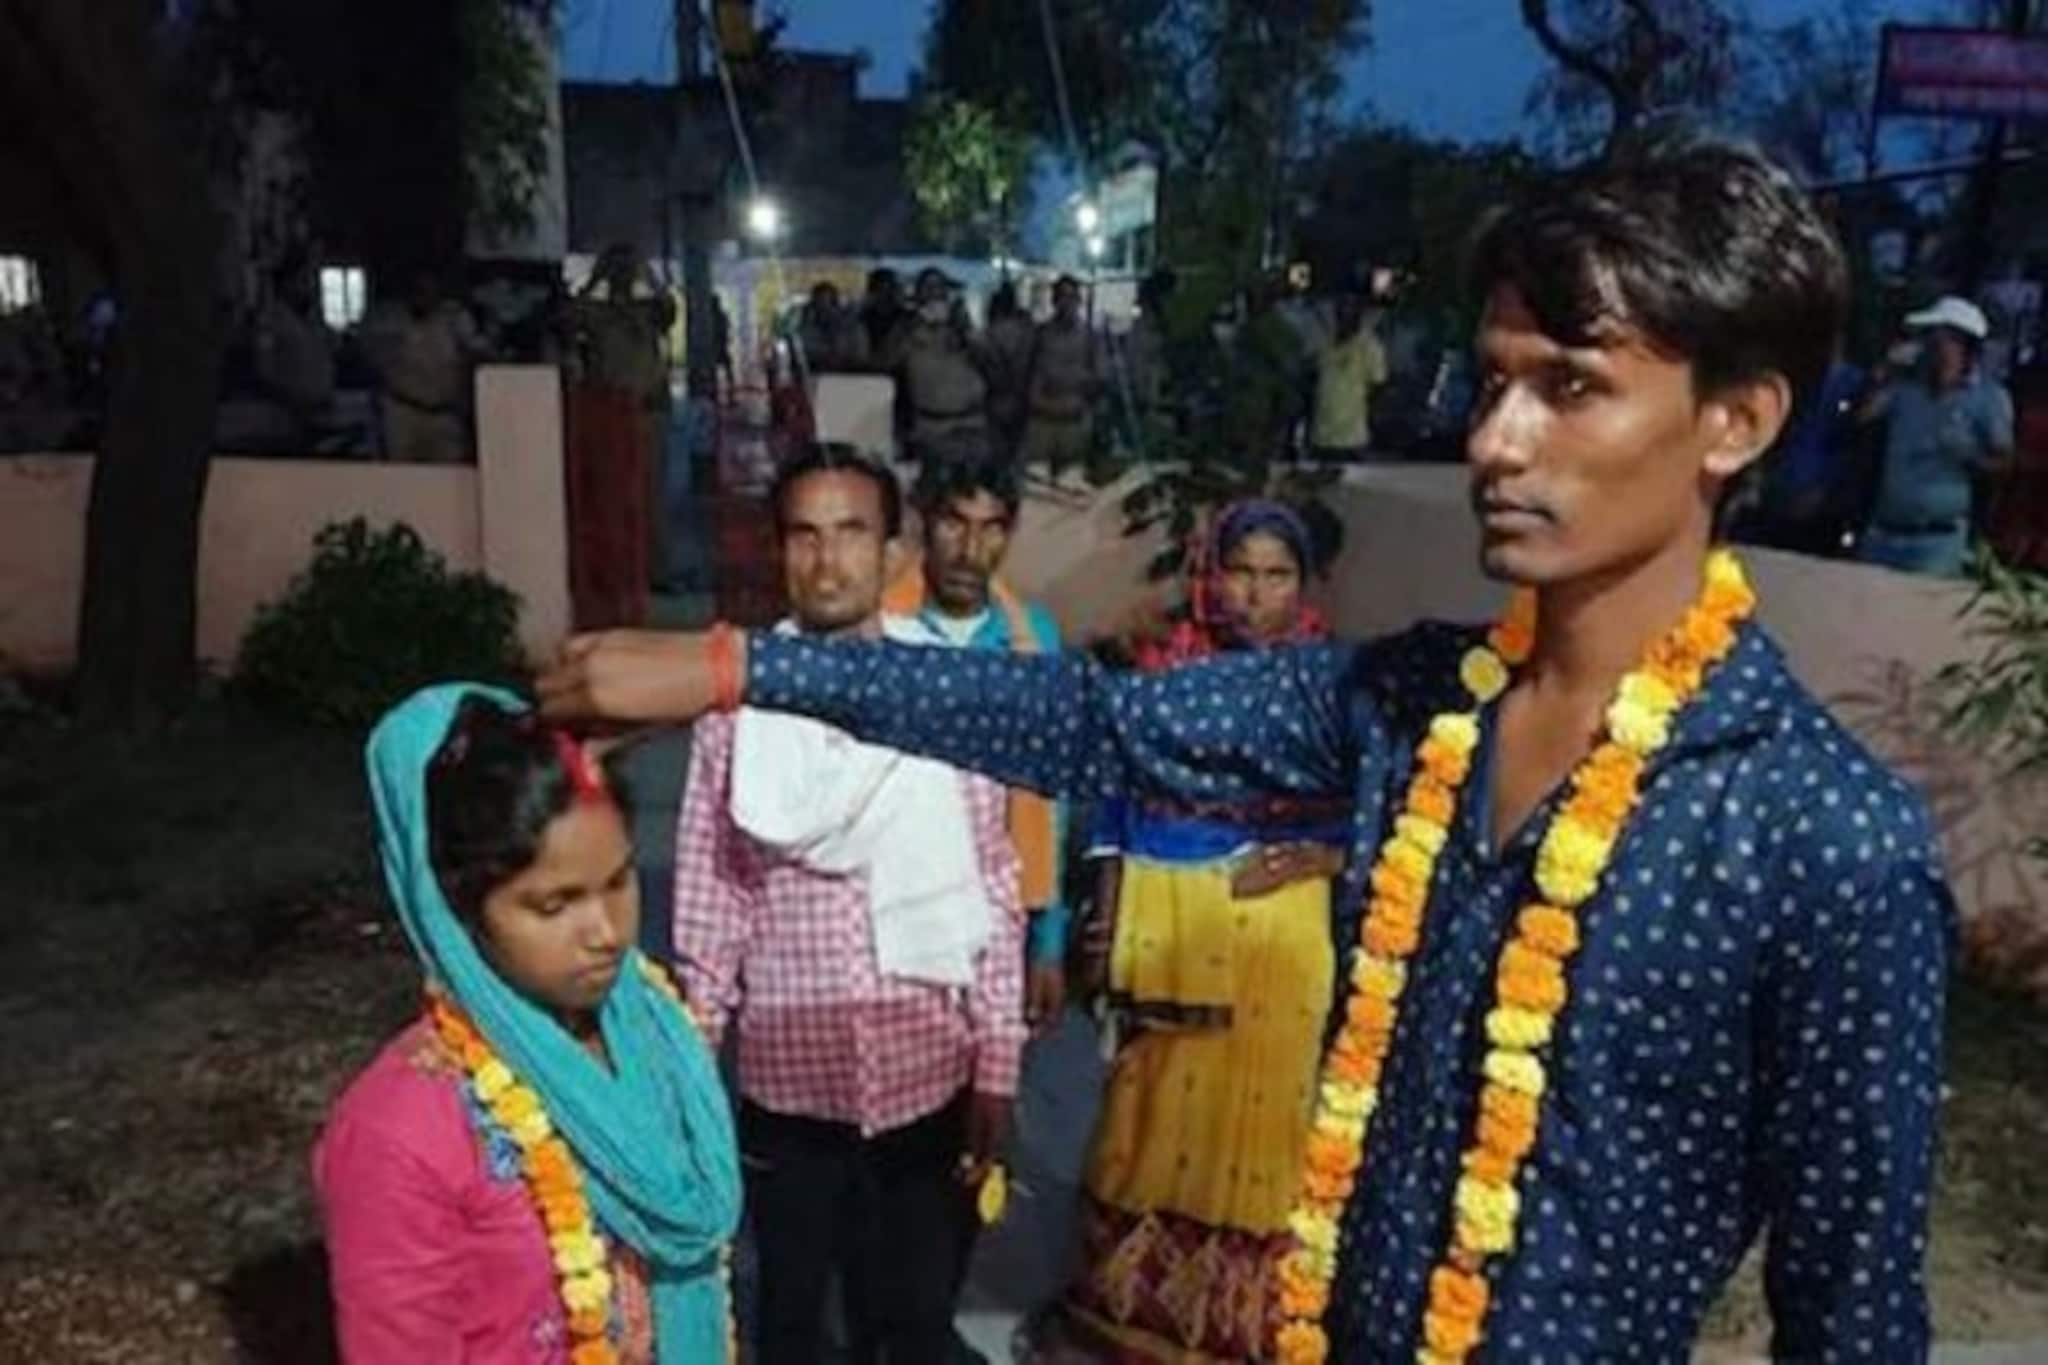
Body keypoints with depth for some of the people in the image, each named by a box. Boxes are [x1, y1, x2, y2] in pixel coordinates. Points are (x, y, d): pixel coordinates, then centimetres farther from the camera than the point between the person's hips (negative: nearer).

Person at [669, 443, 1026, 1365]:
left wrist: (997, 1065, -2)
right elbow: (706, 896, -1)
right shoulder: (734, 697, -7)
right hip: (787, 1076, 0)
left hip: (928, 1072, 0)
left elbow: (993, 890, -2)